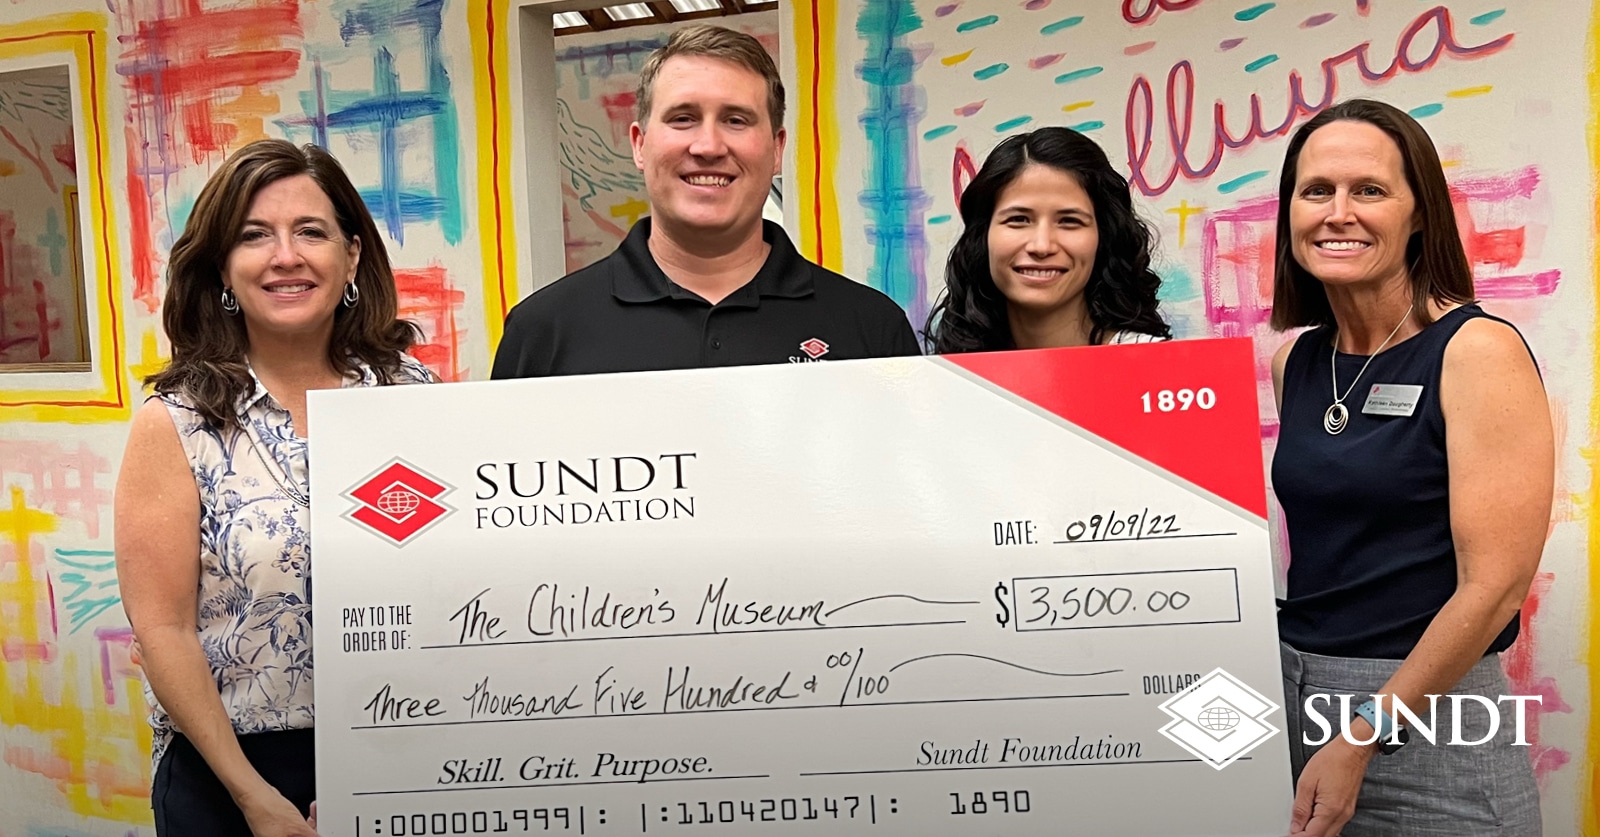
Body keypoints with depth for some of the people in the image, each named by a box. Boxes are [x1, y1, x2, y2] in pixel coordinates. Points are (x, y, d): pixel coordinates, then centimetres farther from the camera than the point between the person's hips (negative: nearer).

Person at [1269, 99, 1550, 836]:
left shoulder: (1478, 352, -13)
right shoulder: (1295, 360, 4)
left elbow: (1495, 585, -17)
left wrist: (1361, 736, -16)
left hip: (1425, 709, -5)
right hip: (1288, 693, 6)